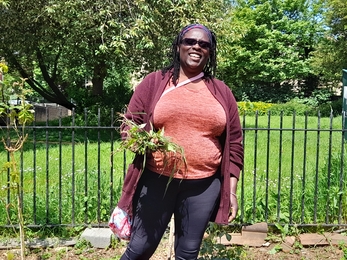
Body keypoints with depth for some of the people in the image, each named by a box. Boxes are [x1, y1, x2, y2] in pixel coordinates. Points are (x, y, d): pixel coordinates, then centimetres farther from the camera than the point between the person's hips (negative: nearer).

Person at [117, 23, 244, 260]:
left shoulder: (221, 92, 8)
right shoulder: (154, 82, 2)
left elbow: (234, 144, 9)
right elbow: (129, 126, 4)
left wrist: (231, 190, 5)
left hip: (204, 185, 2)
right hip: (156, 180, -1)